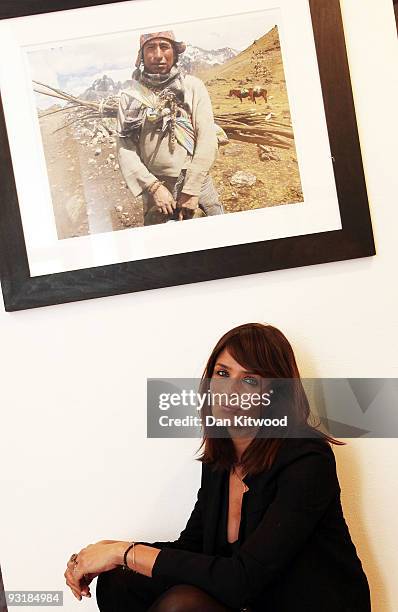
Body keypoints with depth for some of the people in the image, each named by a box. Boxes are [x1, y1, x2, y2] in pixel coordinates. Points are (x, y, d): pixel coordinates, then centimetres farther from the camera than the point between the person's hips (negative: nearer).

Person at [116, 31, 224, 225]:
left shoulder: (192, 86, -1)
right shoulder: (130, 97, 2)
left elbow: (207, 140, -6)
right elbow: (125, 149, -2)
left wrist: (191, 190, -11)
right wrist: (154, 187, -13)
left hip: (196, 182, 0)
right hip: (155, 188, 1)